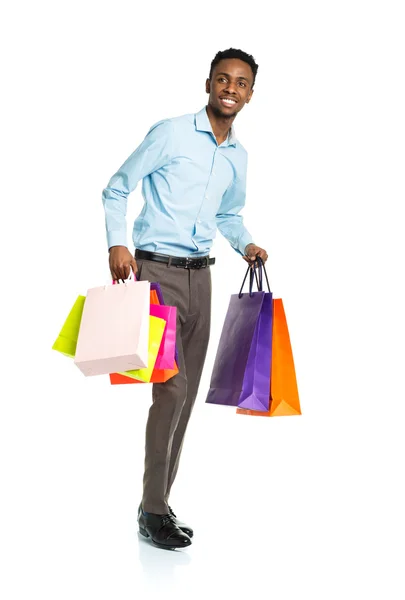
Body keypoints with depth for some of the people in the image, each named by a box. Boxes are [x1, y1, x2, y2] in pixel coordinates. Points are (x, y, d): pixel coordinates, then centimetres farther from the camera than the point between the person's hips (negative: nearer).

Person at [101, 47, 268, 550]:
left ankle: (159, 501, 21)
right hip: (155, 270, -7)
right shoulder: (171, 133, -6)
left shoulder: (238, 156, 13)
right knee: (172, 387, -12)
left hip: (199, 276, 7)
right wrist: (117, 244, -17)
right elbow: (116, 189, -4)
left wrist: (245, 245, 8)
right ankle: (153, 511, 2)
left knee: (185, 394, 8)